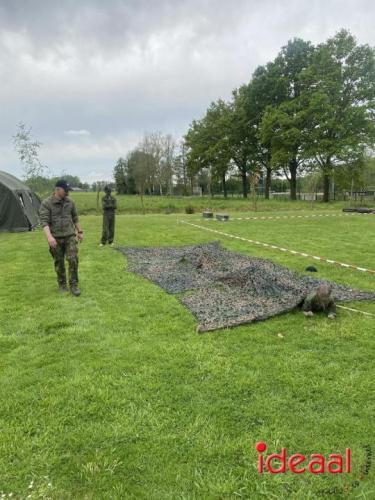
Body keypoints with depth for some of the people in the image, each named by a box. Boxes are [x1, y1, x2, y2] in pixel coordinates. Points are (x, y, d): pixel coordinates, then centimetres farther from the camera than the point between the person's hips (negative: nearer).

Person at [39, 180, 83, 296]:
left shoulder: (70, 201, 3)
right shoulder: (46, 203, -10)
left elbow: (75, 218, 15)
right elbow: (44, 221, -18)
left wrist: (79, 231, 17)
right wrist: (49, 236, -30)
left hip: (70, 236, 2)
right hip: (56, 238, -2)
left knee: (73, 260, -7)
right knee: (59, 263, 8)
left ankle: (73, 285, 4)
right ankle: (62, 284, 25)